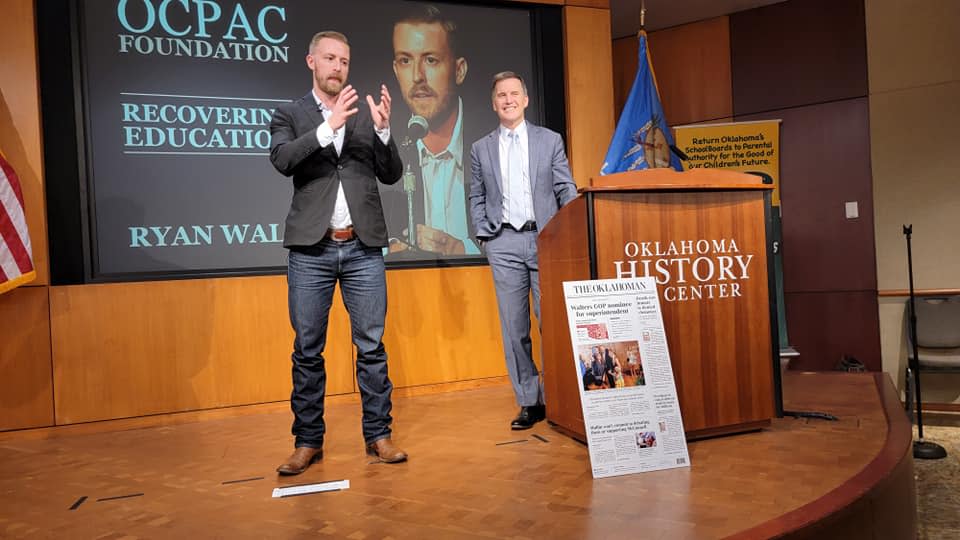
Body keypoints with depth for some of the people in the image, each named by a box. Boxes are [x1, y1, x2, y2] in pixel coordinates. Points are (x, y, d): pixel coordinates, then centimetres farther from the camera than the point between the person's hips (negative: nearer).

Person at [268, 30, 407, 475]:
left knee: (372, 345, 3)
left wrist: (383, 129, -10)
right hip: (311, 249, -1)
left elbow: (391, 175, 5)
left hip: (363, 248, 1)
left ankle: (378, 435, 13)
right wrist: (329, 126, -20)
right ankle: (308, 441, 15)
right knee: (307, 350, 4)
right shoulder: (289, 115, 8)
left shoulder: (366, 114, 11)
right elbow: (282, 160, -11)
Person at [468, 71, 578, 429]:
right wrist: (484, 236, 1)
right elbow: (476, 199, 14)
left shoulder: (550, 140, 9)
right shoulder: (481, 150, 12)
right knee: (514, 328, 2)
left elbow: (567, 191, 5)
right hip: (504, 244, 1)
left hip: (546, 239, -1)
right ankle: (529, 402, 10)